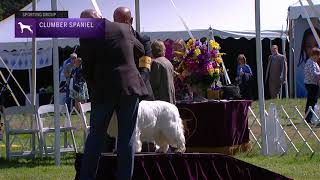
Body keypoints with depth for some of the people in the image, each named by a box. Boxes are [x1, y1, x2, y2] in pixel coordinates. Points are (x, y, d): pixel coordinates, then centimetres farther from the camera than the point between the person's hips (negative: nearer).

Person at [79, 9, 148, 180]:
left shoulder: (87, 36, -4)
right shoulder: (125, 28, 5)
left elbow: (87, 68, -1)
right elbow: (141, 51, 22)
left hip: (103, 92, -2)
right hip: (130, 88, 2)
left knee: (95, 136, 9)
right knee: (126, 139, 5)